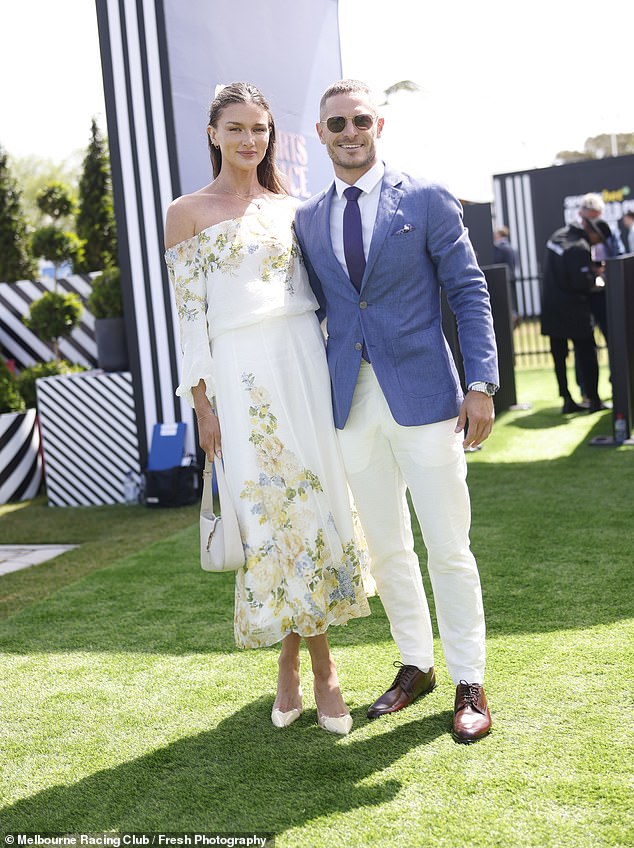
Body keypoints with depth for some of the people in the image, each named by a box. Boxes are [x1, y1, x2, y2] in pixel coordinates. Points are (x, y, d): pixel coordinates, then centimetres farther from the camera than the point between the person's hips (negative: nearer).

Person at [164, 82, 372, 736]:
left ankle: (293, 662, 15)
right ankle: (318, 663, 12)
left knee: (311, 498, 3)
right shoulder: (187, 212, 4)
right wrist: (202, 405, -5)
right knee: (269, 509, -2)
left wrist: (329, 376, 8)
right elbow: (189, 312, 0)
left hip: (304, 363, 3)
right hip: (240, 374, -3)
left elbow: (315, 292, 15)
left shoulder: (289, 207, 13)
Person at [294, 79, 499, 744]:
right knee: (385, 549, 12)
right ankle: (415, 666, 29)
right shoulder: (307, 219, 11)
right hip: (351, 405, 4)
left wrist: (481, 383, -8)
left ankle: (469, 685, 15)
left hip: (423, 396, -4)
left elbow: (469, 292, 0)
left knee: (447, 549, 0)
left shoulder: (426, 201, 0)